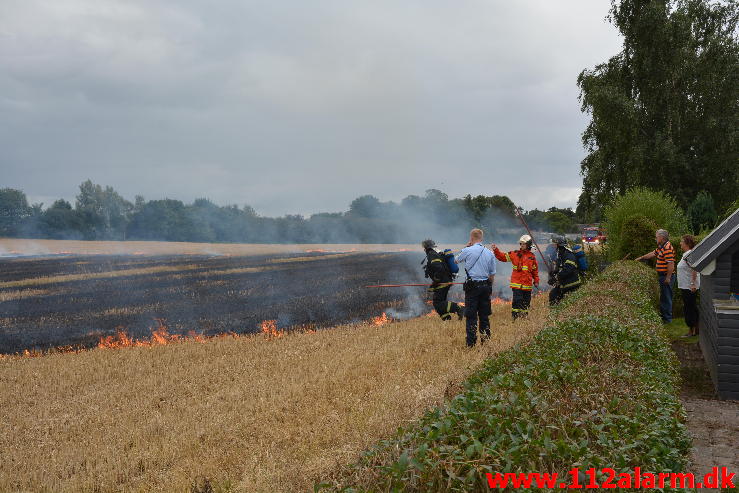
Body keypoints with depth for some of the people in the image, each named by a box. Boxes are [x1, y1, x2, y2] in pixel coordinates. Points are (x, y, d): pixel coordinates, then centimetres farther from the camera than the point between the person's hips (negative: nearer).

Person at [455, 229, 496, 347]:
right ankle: (485, 341, 14)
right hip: (485, 286, 4)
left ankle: (471, 343, -5)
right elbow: (492, 274, 12)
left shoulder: (468, 251, -6)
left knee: (471, 316, -3)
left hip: (472, 286, -4)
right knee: (484, 315, 11)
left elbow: (456, 261, 13)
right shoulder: (490, 253, 8)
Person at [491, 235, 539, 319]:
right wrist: (495, 250, -14)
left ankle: (524, 318, 21)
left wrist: (536, 281, 13)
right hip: (517, 284, -3)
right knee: (517, 301, -10)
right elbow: (503, 257, -1)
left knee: (526, 303, 10)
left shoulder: (532, 256, 8)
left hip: (527, 285, 3)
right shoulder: (514, 254, 4)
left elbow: (535, 270, 16)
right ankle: (515, 317, -5)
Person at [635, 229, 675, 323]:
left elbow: (671, 264, -24)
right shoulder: (661, 247, 13)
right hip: (662, 276, 10)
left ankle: (667, 318, 3)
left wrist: (668, 278, -24)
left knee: (666, 297, -3)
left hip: (666, 276, -10)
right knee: (663, 297, 18)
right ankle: (663, 314, 27)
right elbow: (653, 254, 29)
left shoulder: (667, 248, -20)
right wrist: (641, 258, 32)